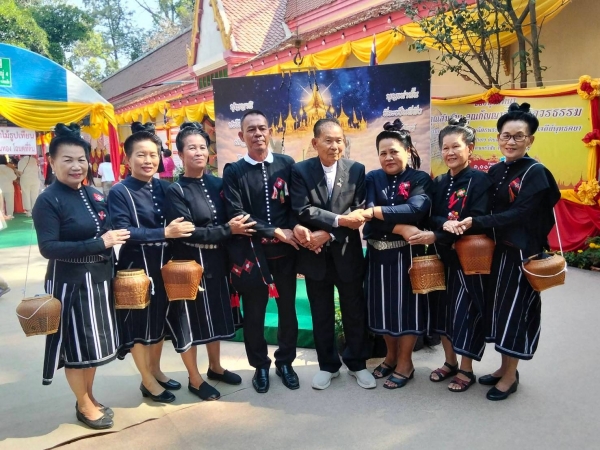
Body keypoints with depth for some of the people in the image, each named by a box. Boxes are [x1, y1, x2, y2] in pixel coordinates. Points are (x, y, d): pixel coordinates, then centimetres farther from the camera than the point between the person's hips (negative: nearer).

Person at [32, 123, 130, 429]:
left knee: (93, 342, 17)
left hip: (98, 279, 6)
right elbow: (48, 248, -21)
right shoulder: (48, 201, -13)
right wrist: (99, 243, -24)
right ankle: (83, 405, 27)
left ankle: (90, 397, 36)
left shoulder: (94, 195, 7)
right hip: (69, 283, -6)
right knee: (75, 344, 8)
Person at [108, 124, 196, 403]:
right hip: (137, 267, -5)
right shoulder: (119, 192, -11)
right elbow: (122, 232, -22)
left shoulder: (163, 187, 5)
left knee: (160, 319, 17)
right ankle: (147, 381, 25)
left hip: (163, 265, 6)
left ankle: (155, 370, 37)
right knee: (139, 323, 8)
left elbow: (174, 225, 8)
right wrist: (164, 233, -28)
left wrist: (176, 230, -13)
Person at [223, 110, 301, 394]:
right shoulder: (233, 172, -4)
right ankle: (260, 366, 31)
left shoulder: (287, 164, 2)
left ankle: (285, 362, 34)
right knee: (254, 313, 10)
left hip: (285, 251, 2)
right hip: (251, 252, -1)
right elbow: (236, 215, -12)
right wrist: (275, 232, -16)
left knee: (287, 309, 13)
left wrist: (295, 229, -16)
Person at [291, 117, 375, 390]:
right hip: (315, 254, 0)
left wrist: (328, 233, -18)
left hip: (347, 253, 1)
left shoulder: (356, 170, -1)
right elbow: (303, 211, -15)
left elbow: (358, 213, -8)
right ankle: (328, 365, 30)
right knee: (321, 315, 13)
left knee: (354, 312, 12)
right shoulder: (300, 171, -4)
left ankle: (357, 364, 31)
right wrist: (339, 220, -24)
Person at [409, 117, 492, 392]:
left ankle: (466, 369, 22)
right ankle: (450, 362, 31)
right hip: (442, 258, 6)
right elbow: (431, 218, 1)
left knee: (465, 311, 3)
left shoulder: (480, 180, -11)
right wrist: (451, 223, -20)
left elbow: (476, 223, -20)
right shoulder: (438, 183, 7)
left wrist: (437, 235, -25)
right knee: (442, 309, 12)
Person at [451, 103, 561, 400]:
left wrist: (474, 223, -27)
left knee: (515, 309, 3)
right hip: (497, 250, 7)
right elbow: (490, 209, 8)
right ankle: (505, 367, 31)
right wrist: (461, 223, -11)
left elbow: (518, 214, -22)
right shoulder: (496, 171, 7)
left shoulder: (535, 173, -13)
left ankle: (511, 375, 21)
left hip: (522, 253, -7)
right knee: (499, 308, 14)